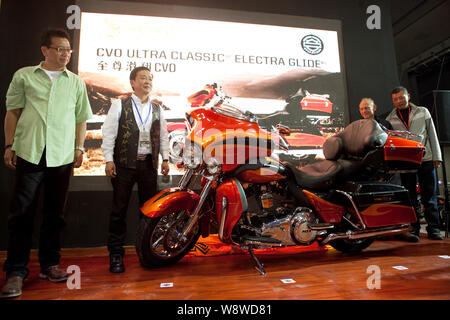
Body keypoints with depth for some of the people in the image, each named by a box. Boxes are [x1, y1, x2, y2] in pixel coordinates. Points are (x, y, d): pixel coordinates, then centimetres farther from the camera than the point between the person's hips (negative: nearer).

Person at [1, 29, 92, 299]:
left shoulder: (76, 82, 14)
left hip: (62, 155, 2)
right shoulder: (24, 76, 10)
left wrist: (79, 147, 5)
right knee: (22, 213, -2)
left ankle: (50, 264, 19)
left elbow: (81, 118, 14)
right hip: (29, 153, -1)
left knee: (55, 214, 7)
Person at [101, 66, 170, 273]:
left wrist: (165, 158, 7)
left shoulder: (157, 107, 14)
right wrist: (109, 160, -7)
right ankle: (116, 254, 13)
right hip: (124, 163, -3)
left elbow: (163, 134, 14)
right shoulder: (120, 105, 4)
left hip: (149, 163, 3)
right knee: (119, 209, 1)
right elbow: (109, 132, 0)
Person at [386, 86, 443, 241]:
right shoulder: (390, 119, 8)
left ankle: (433, 228, 14)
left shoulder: (423, 112, 9)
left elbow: (432, 134, 9)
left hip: (425, 159, 0)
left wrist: (436, 156, 4)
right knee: (410, 197, 2)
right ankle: (413, 229, 9)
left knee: (429, 195, 4)